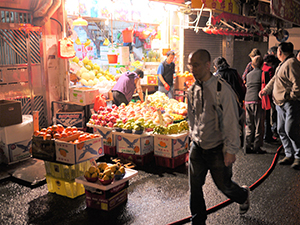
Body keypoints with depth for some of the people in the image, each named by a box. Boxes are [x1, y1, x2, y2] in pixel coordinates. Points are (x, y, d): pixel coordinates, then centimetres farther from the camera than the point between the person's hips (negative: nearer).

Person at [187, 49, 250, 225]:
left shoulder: (222, 88, -18)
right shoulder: (193, 89, 1)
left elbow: (231, 122, -15)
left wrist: (231, 150, -15)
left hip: (217, 149, -5)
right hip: (197, 147, 5)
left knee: (224, 185, 13)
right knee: (195, 187, 7)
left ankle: (244, 195, 46)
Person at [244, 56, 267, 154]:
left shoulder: (248, 75, 16)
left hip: (247, 101, 5)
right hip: (258, 101, -5)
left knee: (249, 125, 10)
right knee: (259, 126, 1)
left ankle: (247, 147, 9)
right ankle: (257, 147, 2)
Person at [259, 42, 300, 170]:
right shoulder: (283, 64, 19)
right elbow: (275, 79, 29)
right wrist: (266, 90, 20)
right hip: (281, 103, 11)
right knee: (281, 130, 11)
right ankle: (289, 155, 19)